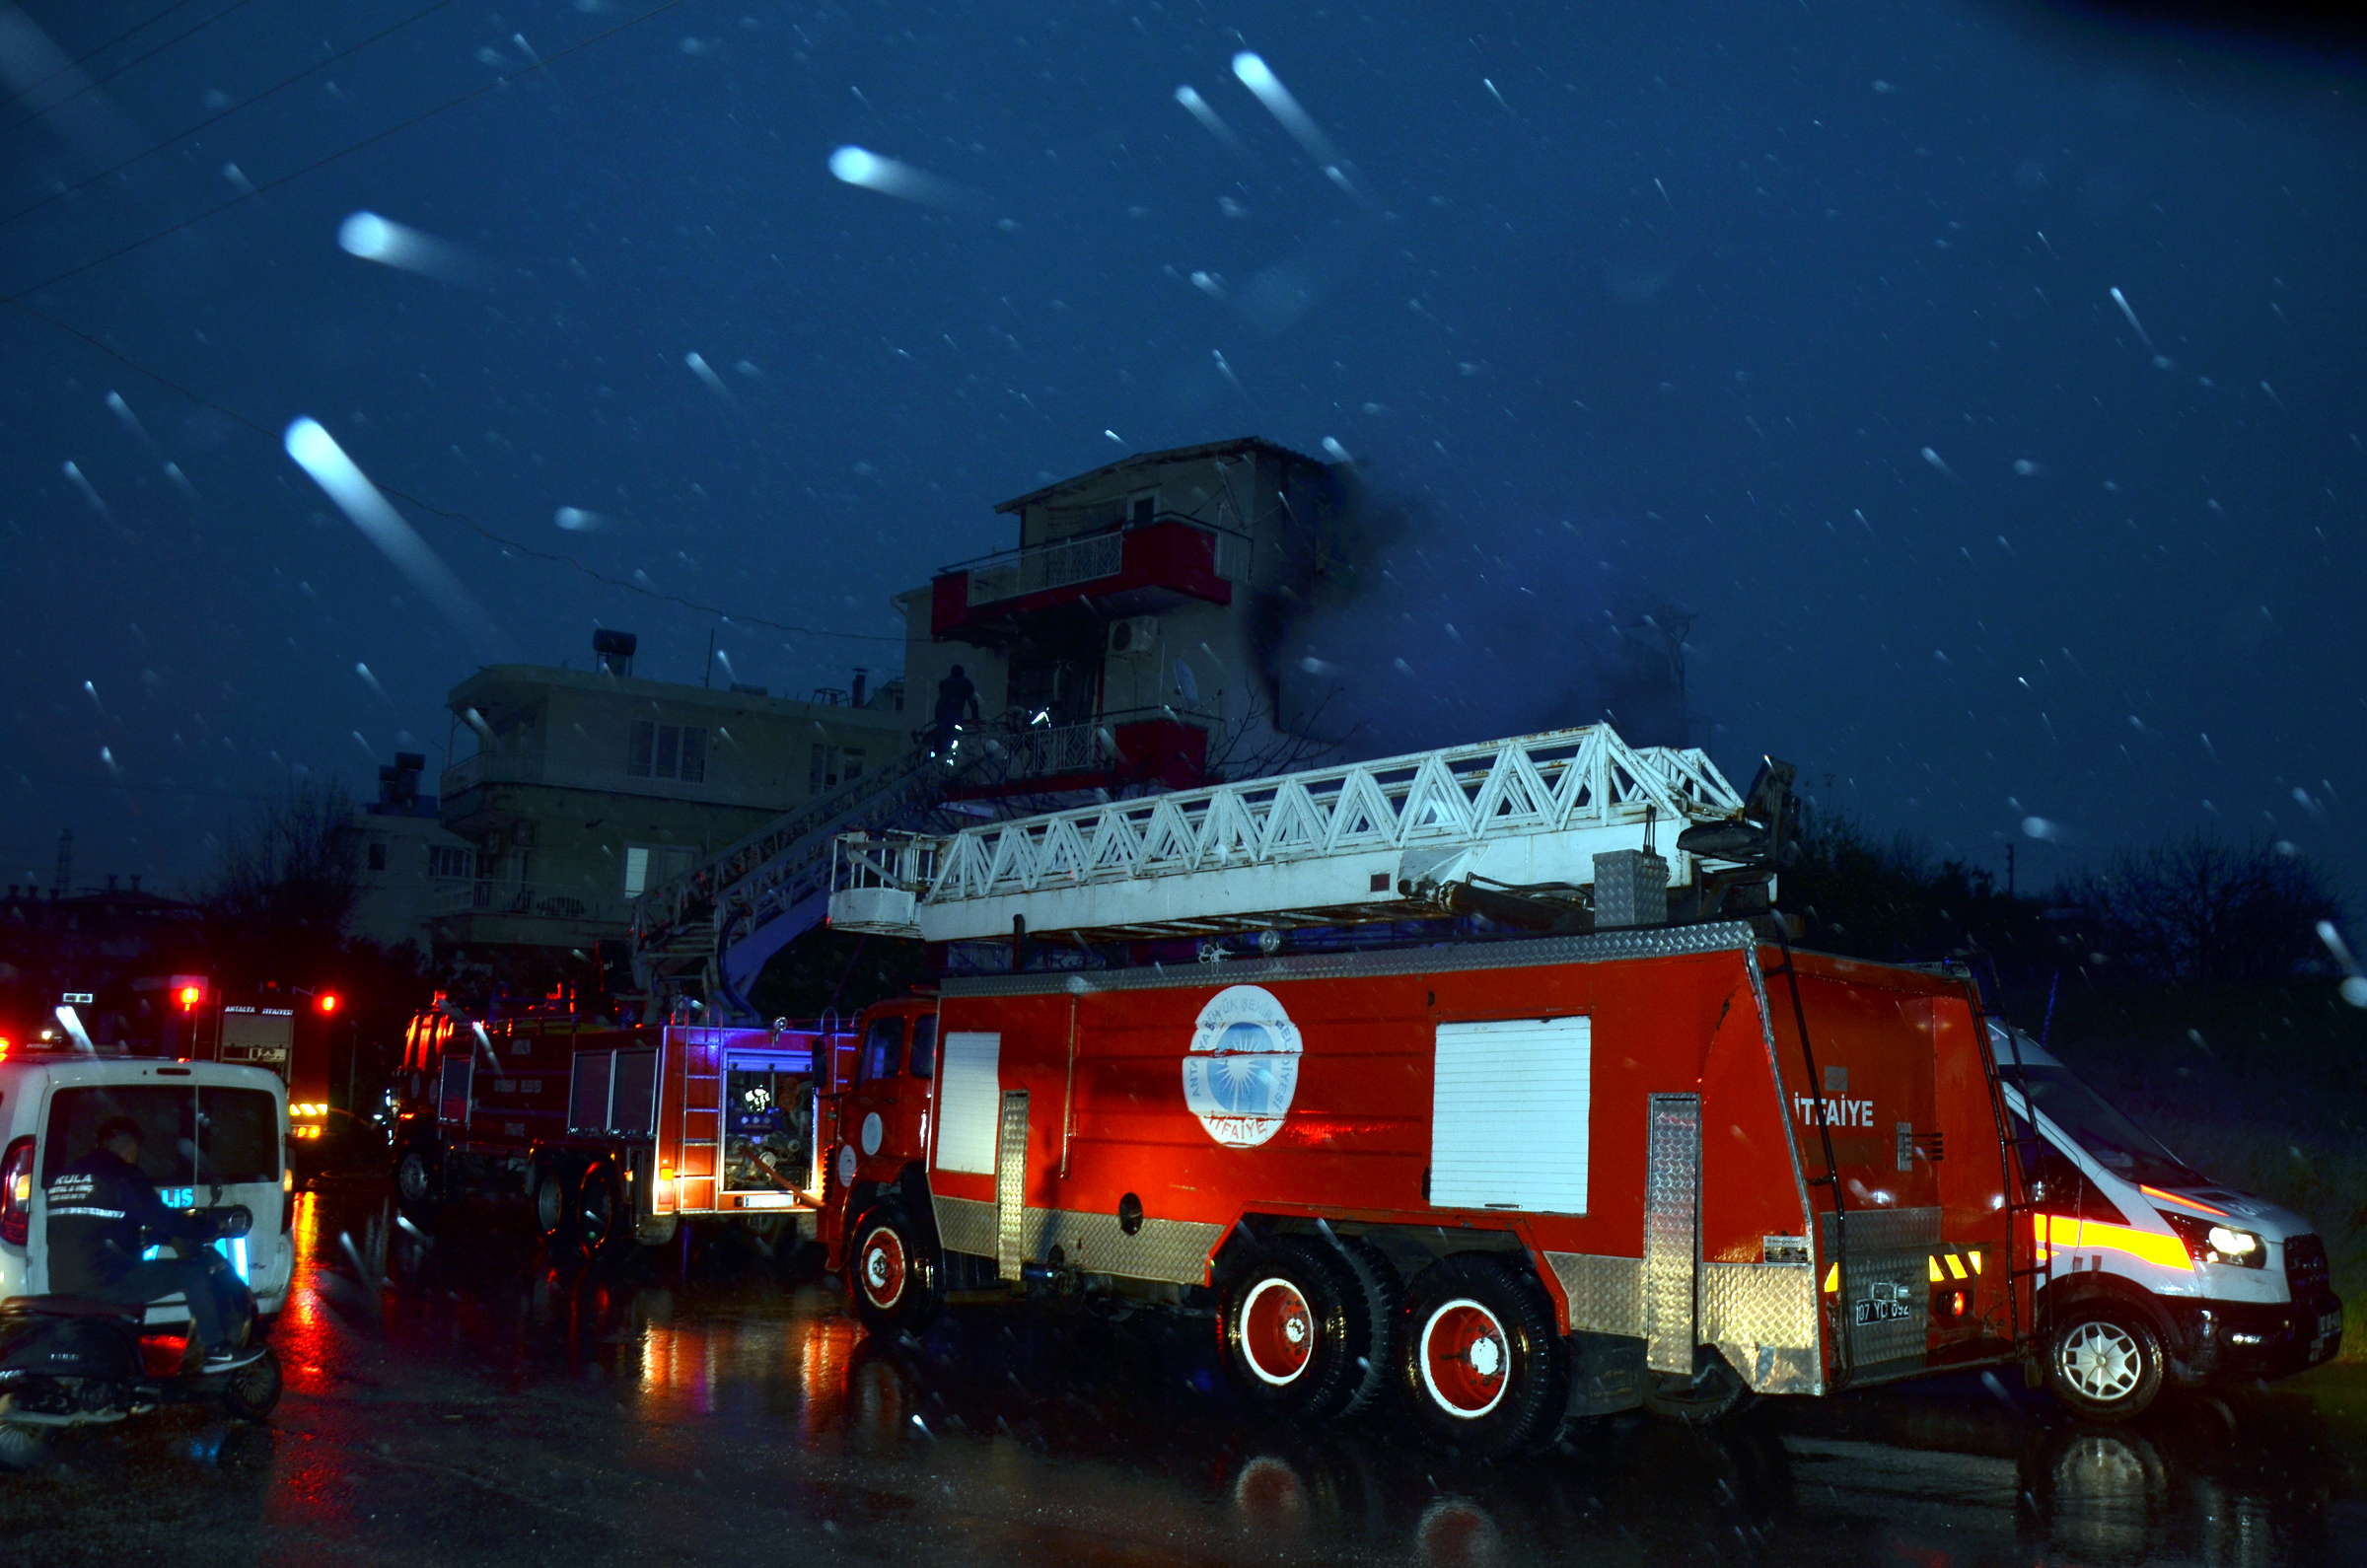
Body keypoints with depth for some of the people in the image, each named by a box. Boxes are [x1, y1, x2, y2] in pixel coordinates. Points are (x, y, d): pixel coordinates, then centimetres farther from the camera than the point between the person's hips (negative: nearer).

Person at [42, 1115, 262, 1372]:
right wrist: (211, 1225, 9)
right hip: (105, 1280, -8)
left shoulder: (60, 1177, 16)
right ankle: (217, 1350, 5)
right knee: (194, 1273, 3)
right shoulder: (123, 1174, -7)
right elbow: (164, 1221, -7)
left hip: (60, 1283, 8)